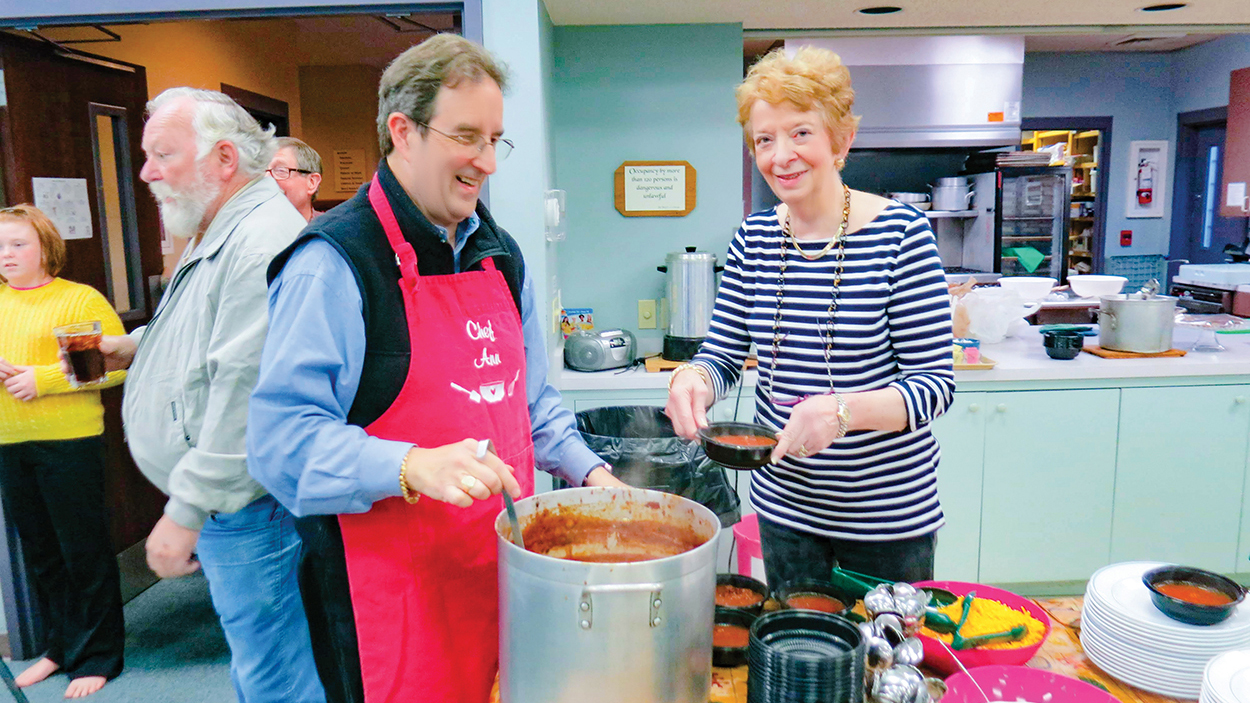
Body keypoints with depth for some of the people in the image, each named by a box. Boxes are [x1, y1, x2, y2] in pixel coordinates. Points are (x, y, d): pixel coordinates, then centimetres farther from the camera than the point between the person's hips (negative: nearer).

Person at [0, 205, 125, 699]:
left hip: (69, 441, -6)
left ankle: (98, 657, 14)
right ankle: (62, 646, 31)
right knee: (41, 552, 16)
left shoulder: (80, 299, -5)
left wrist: (43, 378, -18)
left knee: (84, 551, 2)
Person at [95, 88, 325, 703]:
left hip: (247, 512, -11)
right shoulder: (218, 239, 15)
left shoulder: (263, 242, -22)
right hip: (220, 508, 11)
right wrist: (131, 347, 22)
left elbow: (245, 391, -28)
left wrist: (185, 513, -24)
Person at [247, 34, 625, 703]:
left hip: (505, 561, 7)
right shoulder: (334, 260, -14)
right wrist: (413, 467, -31)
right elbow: (281, 440, -18)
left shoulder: (500, 254, 10)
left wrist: (589, 471, 6)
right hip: (394, 590, -6)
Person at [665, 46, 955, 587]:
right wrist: (693, 377, -20)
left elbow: (935, 382, -14)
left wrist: (843, 410, -31)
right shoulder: (753, 239, -1)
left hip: (889, 509, -3)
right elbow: (723, 354, 3)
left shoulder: (900, 233, -13)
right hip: (783, 500, 4)